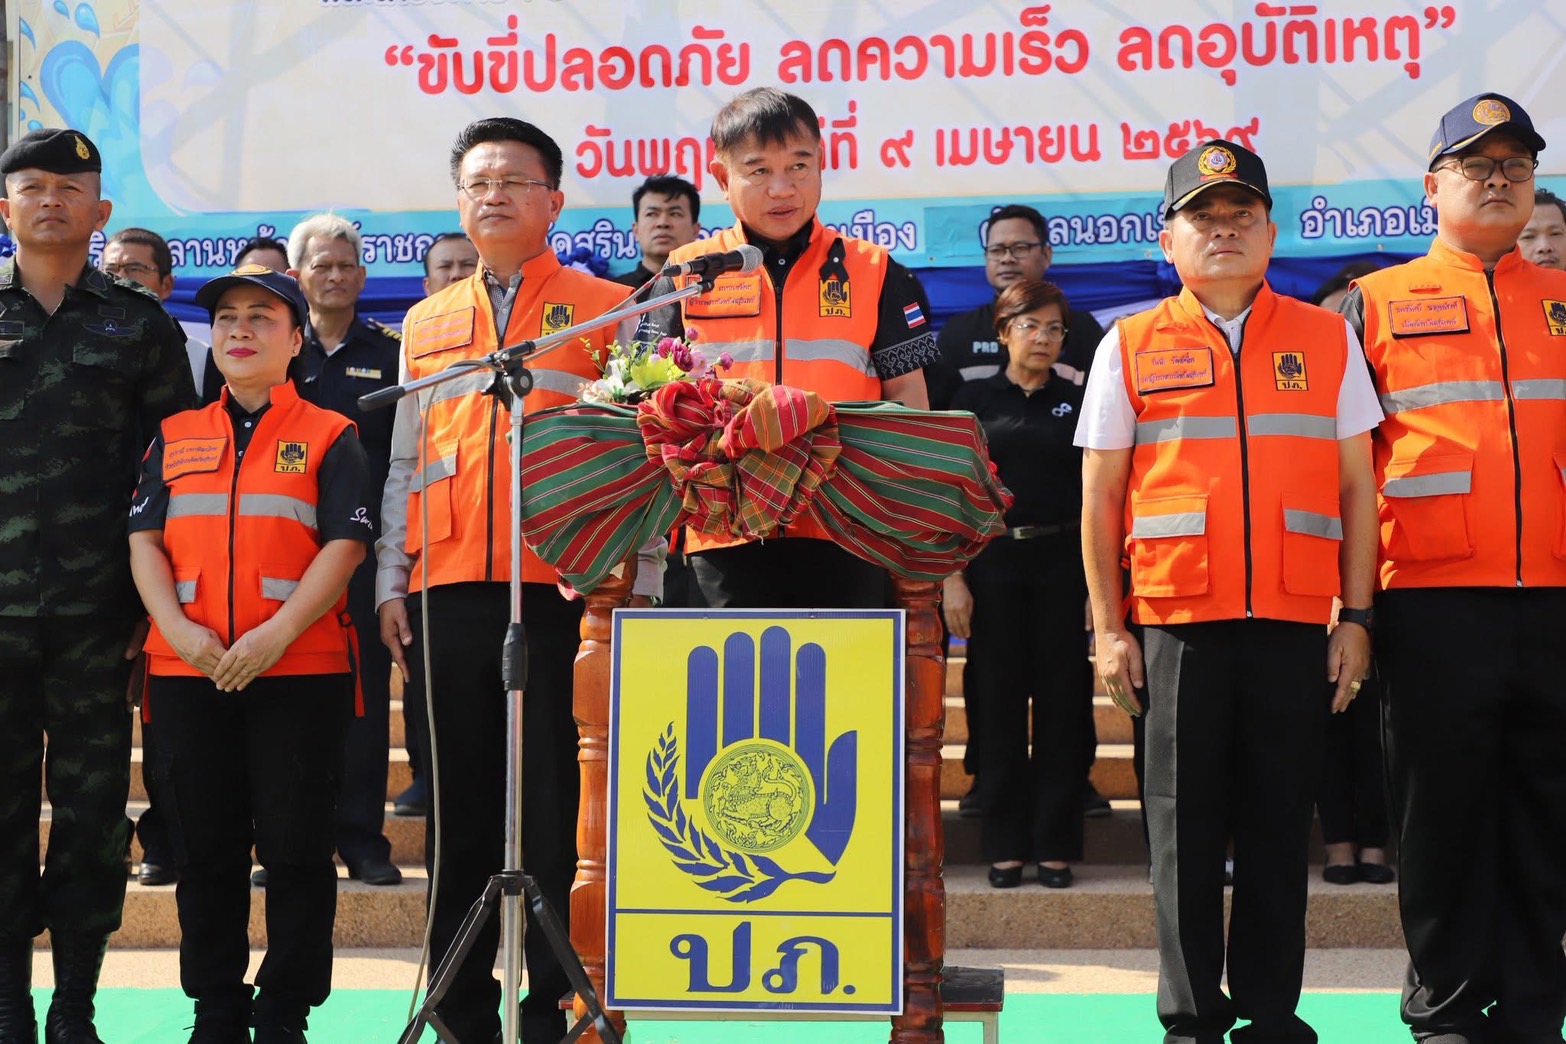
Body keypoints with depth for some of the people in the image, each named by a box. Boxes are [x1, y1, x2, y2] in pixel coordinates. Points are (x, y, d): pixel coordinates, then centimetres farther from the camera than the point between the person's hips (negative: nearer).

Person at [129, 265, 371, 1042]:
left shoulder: (329, 437, 5)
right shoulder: (175, 438, 16)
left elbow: (344, 547, -5)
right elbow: (144, 541, 9)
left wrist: (276, 635, -16)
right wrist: (178, 630, -9)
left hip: (299, 670, -3)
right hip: (187, 674, 3)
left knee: (296, 848, -2)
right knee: (205, 850, 7)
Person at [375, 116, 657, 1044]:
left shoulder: (605, 308, 6)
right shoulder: (427, 324, 18)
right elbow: (405, 463, 19)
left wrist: (639, 579, -8)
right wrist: (390, 582, 11)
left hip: (564, 585, -4)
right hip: (449, 587, 4)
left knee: (555, 793, -3)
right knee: (461, 793, 7)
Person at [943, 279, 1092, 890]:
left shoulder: (1078, 402, 8)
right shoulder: (975, 401, 5)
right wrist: (952, 579, -5)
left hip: (1064, 564, 1)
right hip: (993, 562, -1)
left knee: (1061, 703, 1)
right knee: (1000, 704, 2)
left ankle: (1055, 845, 8)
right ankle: (1006, 846, 9)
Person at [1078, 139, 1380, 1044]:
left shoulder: (1326, 339, 9)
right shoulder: (1131, 348, 7)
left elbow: (1357, 487, 8)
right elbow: (1100, 499, 7)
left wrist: (1357, 617, 2)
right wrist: (1108, 628, 1)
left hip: (1295, 623, 1)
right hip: (1176, 622, -1)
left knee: (1281, 821, 5)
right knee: (1186, 823, 3)